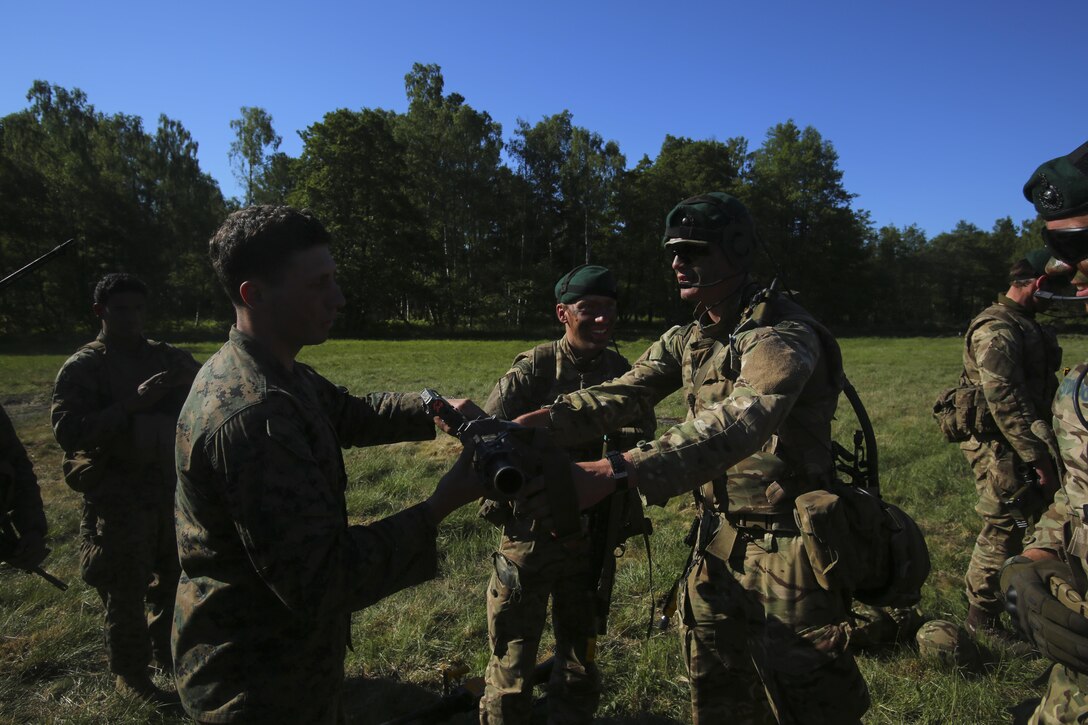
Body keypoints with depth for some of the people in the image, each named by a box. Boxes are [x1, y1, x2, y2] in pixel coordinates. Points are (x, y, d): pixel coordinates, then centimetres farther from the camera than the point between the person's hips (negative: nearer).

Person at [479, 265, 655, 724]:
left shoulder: (623, 375, 3)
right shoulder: (532, 369, -10)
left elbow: (643, 441, -8)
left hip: (594, 536, 4)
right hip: (531, 533, -3)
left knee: (581, 658, 21)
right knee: (512, 662, 7)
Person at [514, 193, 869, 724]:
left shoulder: (783, 335, -22)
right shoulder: (688, 339, 4)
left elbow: (739, 423, -39)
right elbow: (621, 394, -5)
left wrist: (613, 472, -50)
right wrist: (529, 423, -21)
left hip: (786, 546, -7)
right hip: (720, 537, 7)